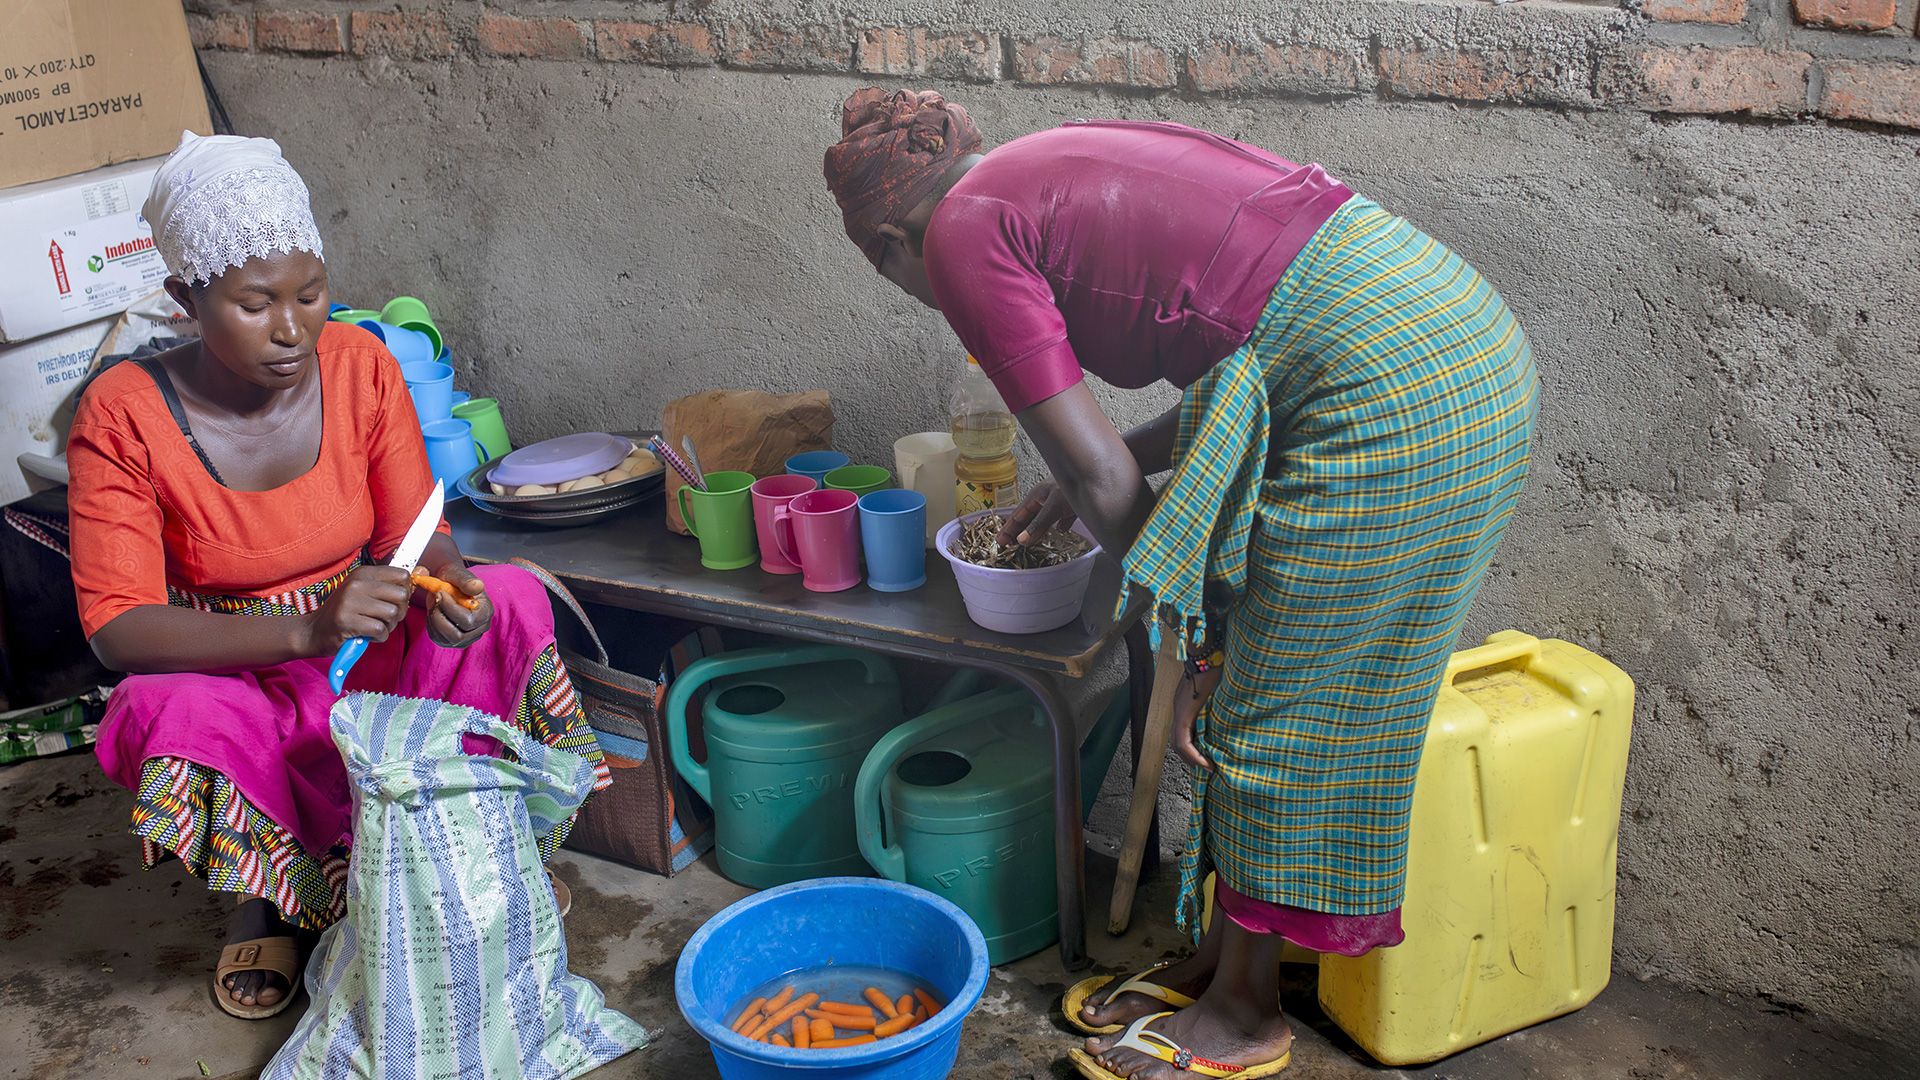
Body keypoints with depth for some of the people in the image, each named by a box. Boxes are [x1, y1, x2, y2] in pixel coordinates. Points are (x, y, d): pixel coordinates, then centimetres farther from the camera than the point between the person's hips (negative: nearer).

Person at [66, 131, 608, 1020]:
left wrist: (445, 586, -31)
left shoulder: (359, 365, -9)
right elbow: (117, 627, -22)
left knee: (513, 600, -25)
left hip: (367, 650, 2)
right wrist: (304, 630, -37)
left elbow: (413, 533, -4)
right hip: (227, 675, -2)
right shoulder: (124, 416, -18)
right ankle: (274, 892, -4)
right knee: (174, 717, -37)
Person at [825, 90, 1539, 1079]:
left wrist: (1194, 629, 8)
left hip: (1393, 393, -9)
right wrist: (1078, 476, 32)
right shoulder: (1060, 167, 22)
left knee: (1276, 709, 5)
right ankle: (1220, 955, 32)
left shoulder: (965, 233, -3)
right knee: (1243, 682, 17)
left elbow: (1104, 483, -7)